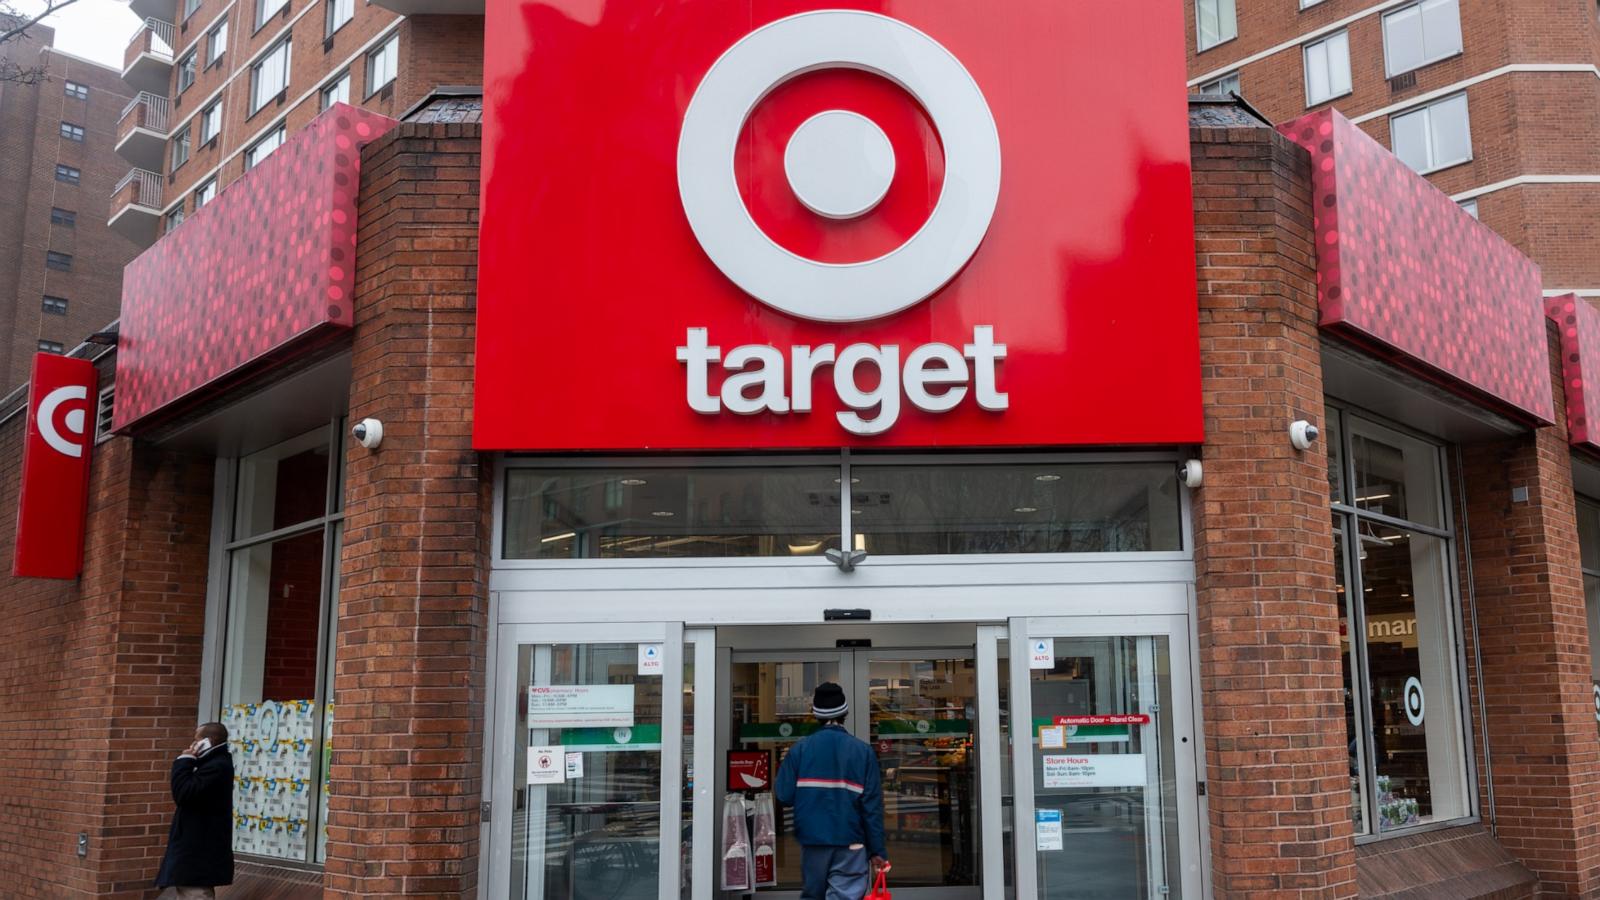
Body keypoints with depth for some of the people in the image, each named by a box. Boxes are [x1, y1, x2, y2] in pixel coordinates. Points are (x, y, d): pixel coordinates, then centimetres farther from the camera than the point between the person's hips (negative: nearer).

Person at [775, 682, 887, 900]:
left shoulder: (800, 748, -2)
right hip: (850, 843, -2)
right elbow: (872, 805, -6)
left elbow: (784, 796, -6)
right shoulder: (862, 750, -4)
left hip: (812, 840, 2)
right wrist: (877, 849, -2)